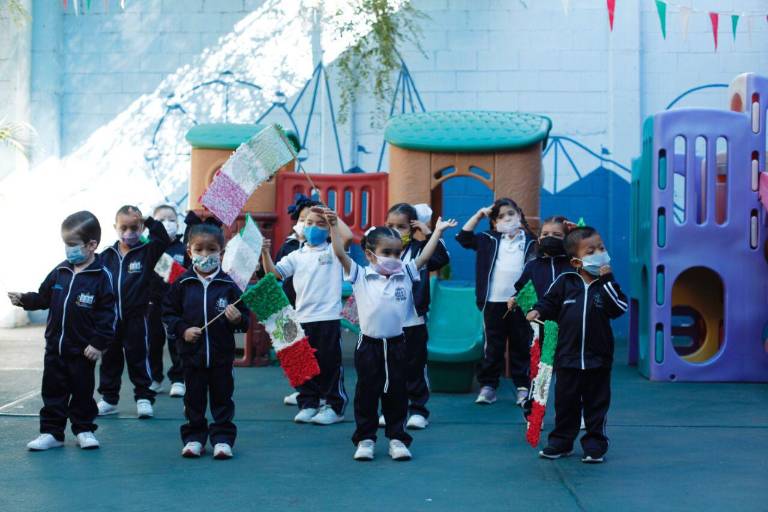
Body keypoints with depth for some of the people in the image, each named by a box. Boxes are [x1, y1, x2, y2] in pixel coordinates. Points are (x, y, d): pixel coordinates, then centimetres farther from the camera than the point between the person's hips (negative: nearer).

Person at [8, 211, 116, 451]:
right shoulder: (60, 272, 3)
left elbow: (108, 313, -13)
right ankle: (51, 432, 18)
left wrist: (99, 343, -17)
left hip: (83, 350, -5)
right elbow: (43, 298, 14)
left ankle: (84, 429, 23)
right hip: (55, 347, 5)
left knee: (82, 391, 8)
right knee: (53, 390, 10)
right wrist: (24, 299, -4)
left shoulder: (101, 277, -13)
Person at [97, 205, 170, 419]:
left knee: (138, 359, 3)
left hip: (136, 316, -3)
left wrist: (148, 221, -23)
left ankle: (144, 398, 12)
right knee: (110, 359, 11)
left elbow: (163, 239, -18)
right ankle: (109, 398, 22)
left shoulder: (147, 252, -2)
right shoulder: (107, 255, 4)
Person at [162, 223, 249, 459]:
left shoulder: (228, 285, -2)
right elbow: (168, 313, 4)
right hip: (192, 353, 1)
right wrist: (183, 330, -9)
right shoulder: (182, 284, -1)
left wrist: (238, 319, -19)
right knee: (194, 399, 10)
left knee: (222, 398, 7)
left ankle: (222, 438, 16)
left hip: (222, 354, -1)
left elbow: (245, 320, 3)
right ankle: (193, 438, 20)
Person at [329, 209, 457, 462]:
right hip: (369, 345, -2)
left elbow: (424, 256, 7)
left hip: (396, 344, 2)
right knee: (366, 393, 5)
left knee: (396, 393, 8)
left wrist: (438, 231, 7)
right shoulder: (360, 275, -3)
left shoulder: (405, 275, 6)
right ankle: (365, 439, 14)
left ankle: (397, 438, 16)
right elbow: (340, 253, -10)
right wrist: (334, 225, -17)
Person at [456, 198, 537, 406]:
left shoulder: (530, 241, 3)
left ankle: (523, 387, 14)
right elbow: (464, 238, 3)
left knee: (521, 346, 7)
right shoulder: (490, 240, 7)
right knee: (492, 346, 7)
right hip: (493, 302, 1)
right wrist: (479, 215, 2)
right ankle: (487, 386, 12)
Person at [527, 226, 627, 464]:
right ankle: (561, 441, 24)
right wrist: (538, 312, -10)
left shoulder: (606, 283, -2)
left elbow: (619, 308, -16)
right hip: (567, 357, 1)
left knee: (596, 404, 8)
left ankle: (594, 444, 18)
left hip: (598, 359, -1)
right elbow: (549, 302, 9)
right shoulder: (565, 282, -1)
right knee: (565, 403, 11)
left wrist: (607, 281, -20)